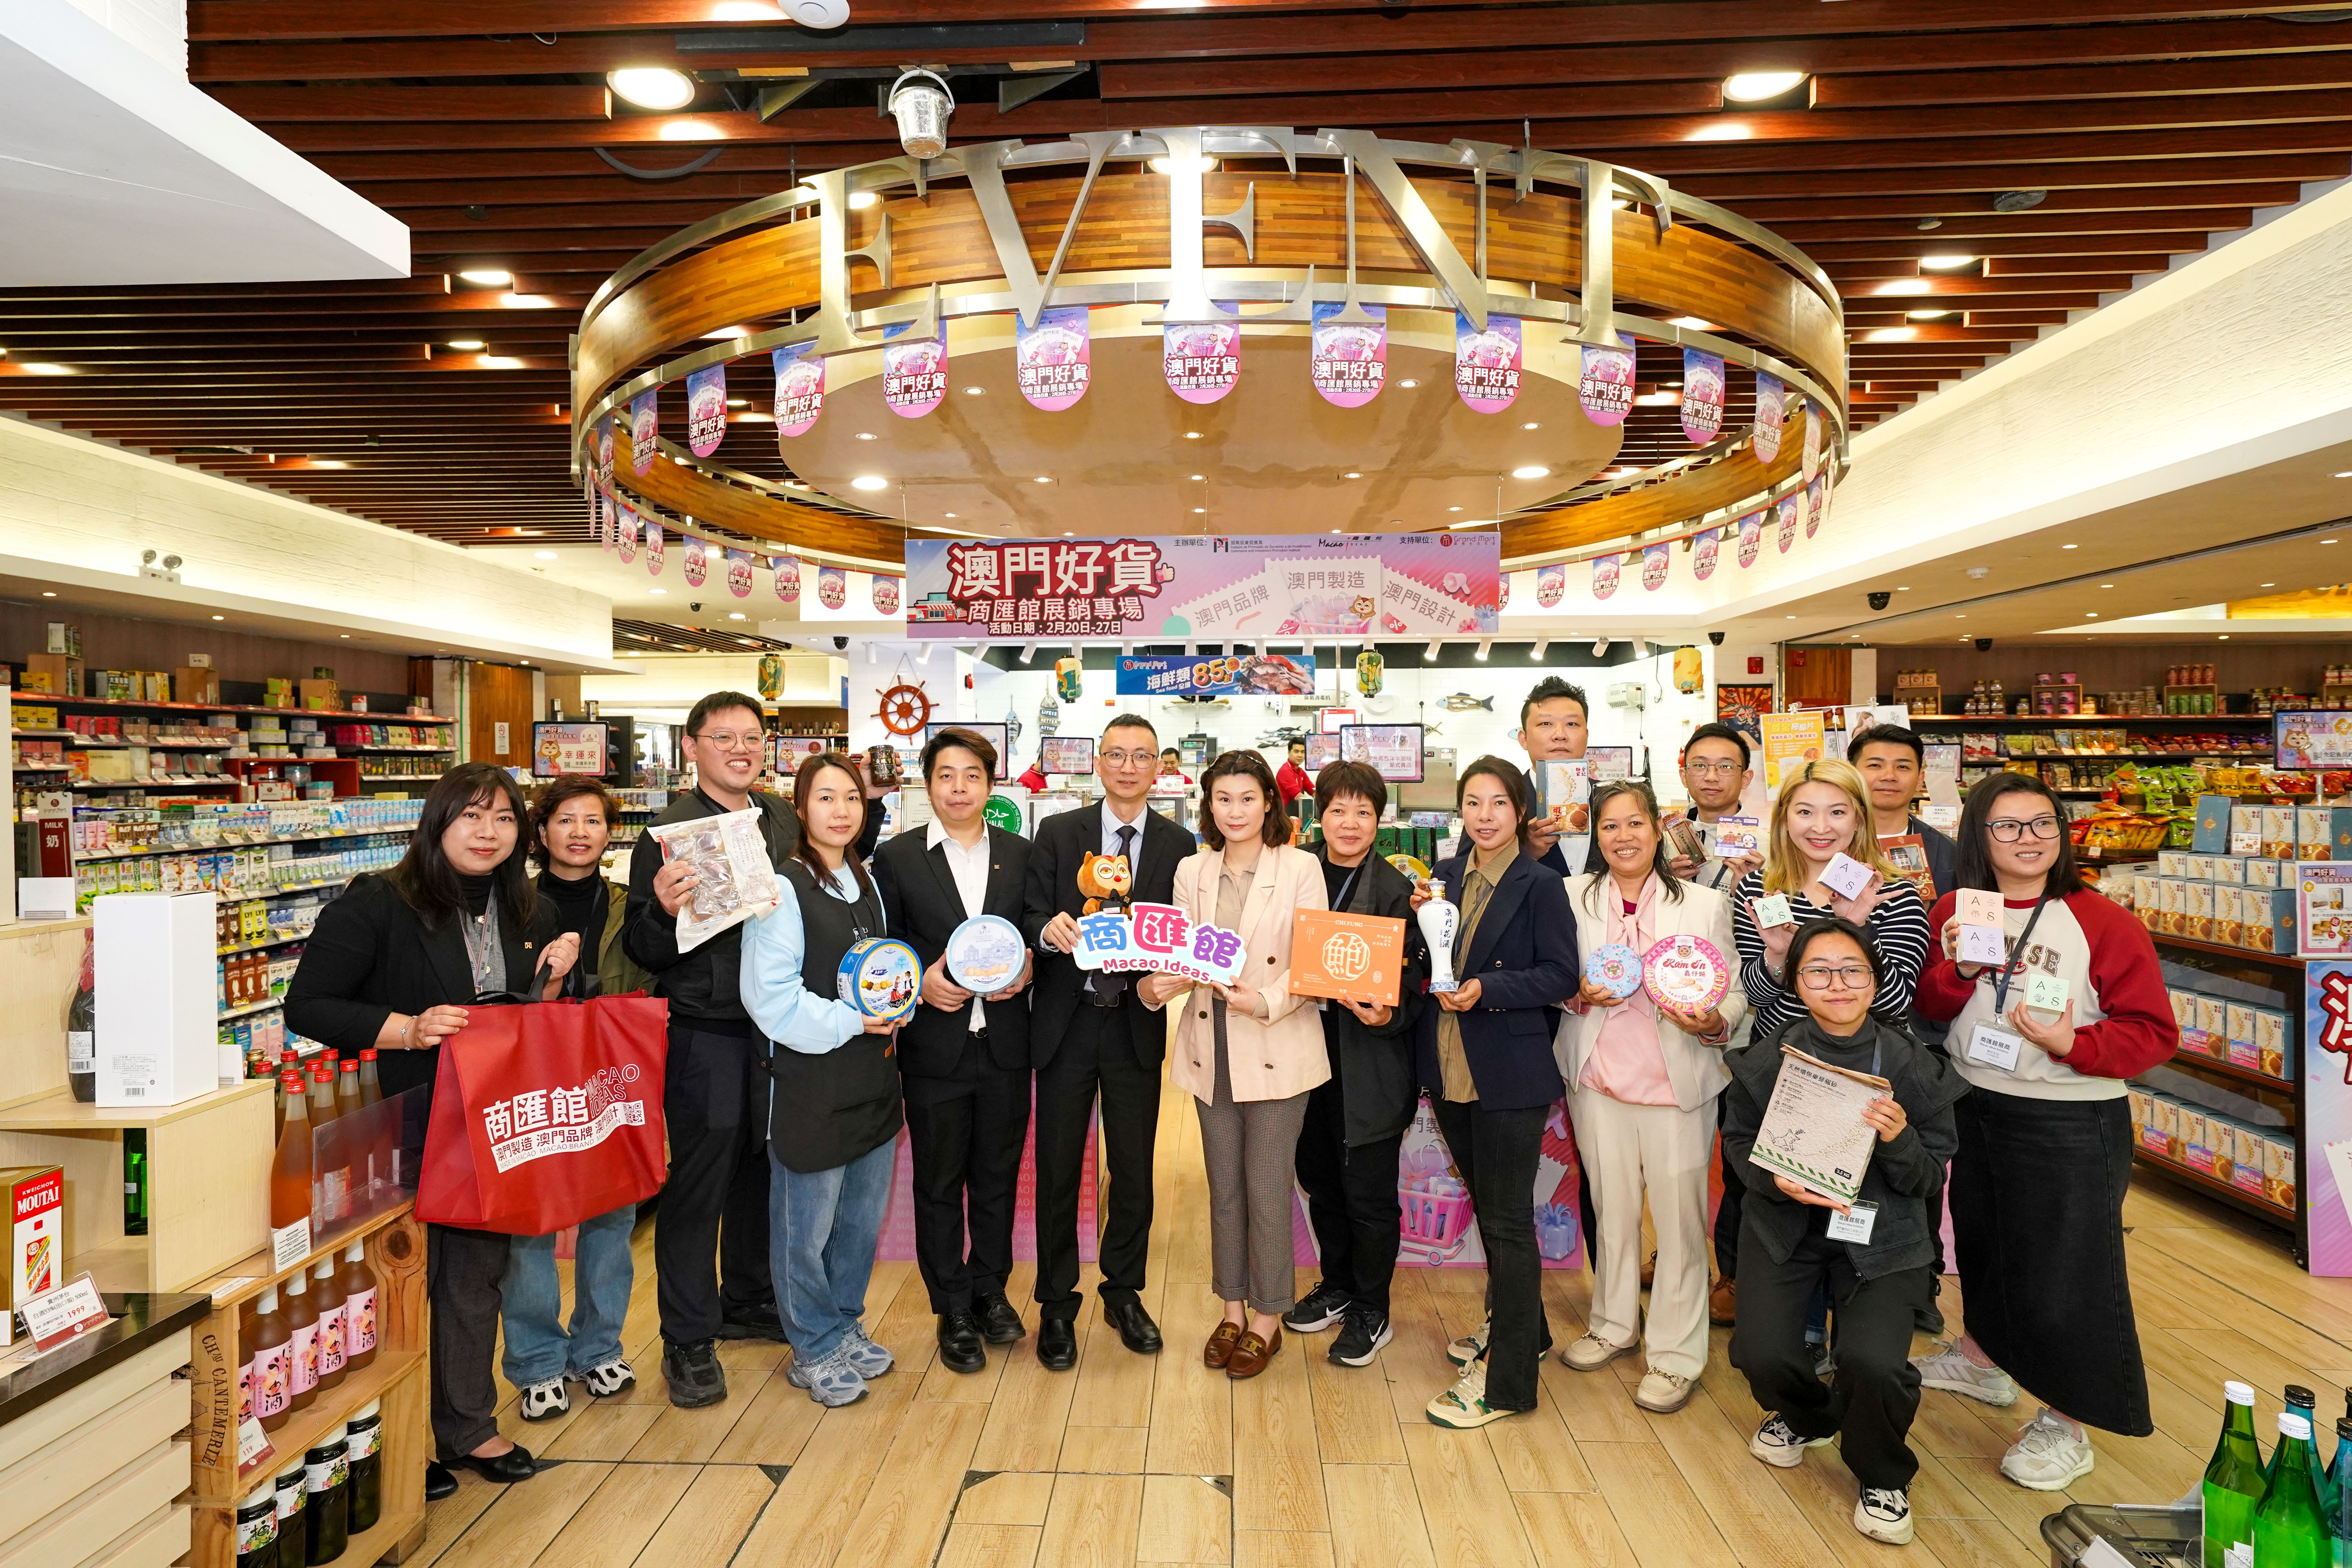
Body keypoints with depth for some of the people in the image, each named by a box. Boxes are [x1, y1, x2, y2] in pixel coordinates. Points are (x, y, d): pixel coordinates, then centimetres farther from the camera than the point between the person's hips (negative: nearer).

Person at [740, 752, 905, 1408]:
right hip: (810, 1083, -7)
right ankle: (815, 1350, 25)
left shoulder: (866, 882, 11)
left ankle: (845, 1325, 36)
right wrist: (849, 1022, -19)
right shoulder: (783, 887, -13)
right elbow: (771, 997, -18)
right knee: (808, 1224, 6)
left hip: (872, 1077, 7)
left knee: (864, 1214, 17)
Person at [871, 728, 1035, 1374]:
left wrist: (1026, 969, -11)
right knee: (939, 1182, 10)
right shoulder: (897, 858, -1)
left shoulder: (1021, 854, 5)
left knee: (998, 1175, 15)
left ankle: (989, 1289, 35)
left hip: (1005, 1044, 2)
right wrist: (920, 982, -17)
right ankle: (953, 1310, 26)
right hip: (934, 1047, -2)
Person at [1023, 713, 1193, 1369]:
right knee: (1057, 1168, 9)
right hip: (1066, 1022, -1)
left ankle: (1124, 1294, 33)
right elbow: (1031, 916, -4)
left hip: (1136, 1025, 1)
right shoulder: (1057, 833, 1)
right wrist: (1048, 929, -26)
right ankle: (1056, 1304, 26)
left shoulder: (1178, 844, 2)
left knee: (1134, 1168, 13)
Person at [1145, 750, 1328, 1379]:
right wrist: (1156, 986, -17)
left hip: (1276, 1050, -4)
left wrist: (1267, 1002, -24)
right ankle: (1233, 1309, 32)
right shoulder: (1191, 872, 7)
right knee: (1224, 1187, 15)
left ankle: (1268, 1321, 22)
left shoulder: (1300, 868, -5)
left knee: (1267, 1190, 3)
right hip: (1210, 1048, 4)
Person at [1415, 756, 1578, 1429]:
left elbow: (1560, 975, -12)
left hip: (1510, 1073, -7)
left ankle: (1506, 1379, 12)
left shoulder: (1541, 886, -11)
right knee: (1485, 1207, 21)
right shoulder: (1445, 875, 7)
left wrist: (1487, 989, -23)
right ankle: (1518, 1326, 41)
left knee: (1508, 1220, 1)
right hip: (1449, 1069, 7)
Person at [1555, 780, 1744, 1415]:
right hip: (1599, 1078, 2)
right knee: (1612, 1207, 15)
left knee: (1679, 1215, 5)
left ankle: (1676, 1354, 21)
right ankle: (1615, 1324, 35)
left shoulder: (1705, 904, -1)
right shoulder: (1573, 897, 3)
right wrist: (1579, 994, -11)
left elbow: (1735, 993, 0)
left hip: (1678, 1083, -2)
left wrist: (1712, 1022, -20)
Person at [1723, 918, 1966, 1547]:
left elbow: (1930, 1179, -4)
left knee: (1873, 1360, -23)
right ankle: (1804, 1418, 27)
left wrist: (1899, 1140, -25)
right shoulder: (1766, 1059, -8)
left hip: (1881, 1232, -1)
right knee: (1762, 1353, -15)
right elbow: (1739, 1142, 4)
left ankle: (1883, 1477, 14)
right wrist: (1778, 1180, -16)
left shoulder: (1912, 1067, -9)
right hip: (1783, 1223, 1)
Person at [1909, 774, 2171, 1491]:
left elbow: (2152, 1033, -11)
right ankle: (1984, 1359, 46)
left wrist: (2074, 1044, -27)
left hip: (2071, 1126, -5)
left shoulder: (2104, 923, -13)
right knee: (1982, 1242, 23)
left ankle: (2067, 1421, 25)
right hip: (1973, 1109, 5)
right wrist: (1958, 970, -17)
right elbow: (1928, 1009, 2)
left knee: (2065, 1269, 4)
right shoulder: (1954, 910, 0)